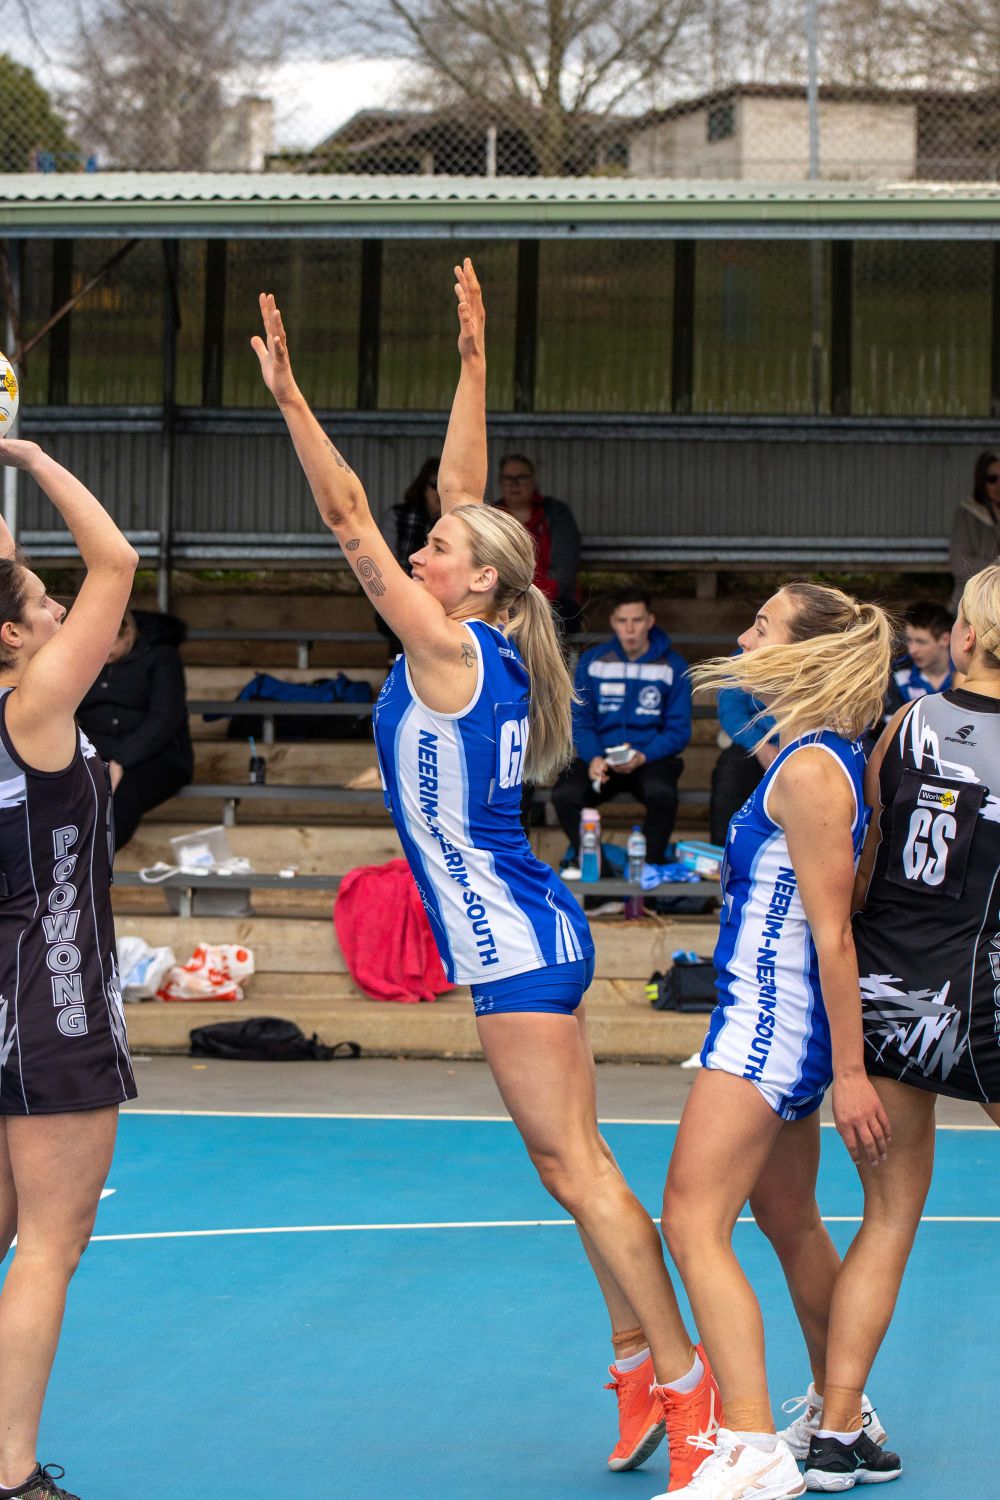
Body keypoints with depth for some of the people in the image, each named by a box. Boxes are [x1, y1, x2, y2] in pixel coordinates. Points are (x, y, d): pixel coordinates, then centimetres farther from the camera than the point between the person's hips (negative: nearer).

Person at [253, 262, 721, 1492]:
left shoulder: (448, 650, -13)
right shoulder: (481, 645, 9)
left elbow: (350, 520, -15)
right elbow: (462, 487, 17)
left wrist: (289, 395, -15)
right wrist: (473, 359, 21)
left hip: (511, 942, -9)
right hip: (530, 930, 9)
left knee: (574, 1167, -7)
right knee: (575, 1164, 10)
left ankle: (685, 1380, -7)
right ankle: (640, 1367, 14)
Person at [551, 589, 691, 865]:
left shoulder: (672, 666, 2)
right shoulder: (592, 662, 7)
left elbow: (678, 730, 0)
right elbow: (580, 721, 6)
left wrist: (643, 757, -18)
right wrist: (593, 758, -15)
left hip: (651, 757, -1)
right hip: (601, 756, 1)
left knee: (662, 793, -37)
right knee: (564, 794, -30)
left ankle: (650, 865, -15)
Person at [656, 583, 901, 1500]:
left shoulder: (808, 770, -18)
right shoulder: (830, 757, 11)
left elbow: (832, 933, -20)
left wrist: (849, 1072, -20)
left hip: (768, 1026, -10)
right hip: (782, 1023, 11)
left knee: (694, 1223, -14)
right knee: (790, 1220, 22)